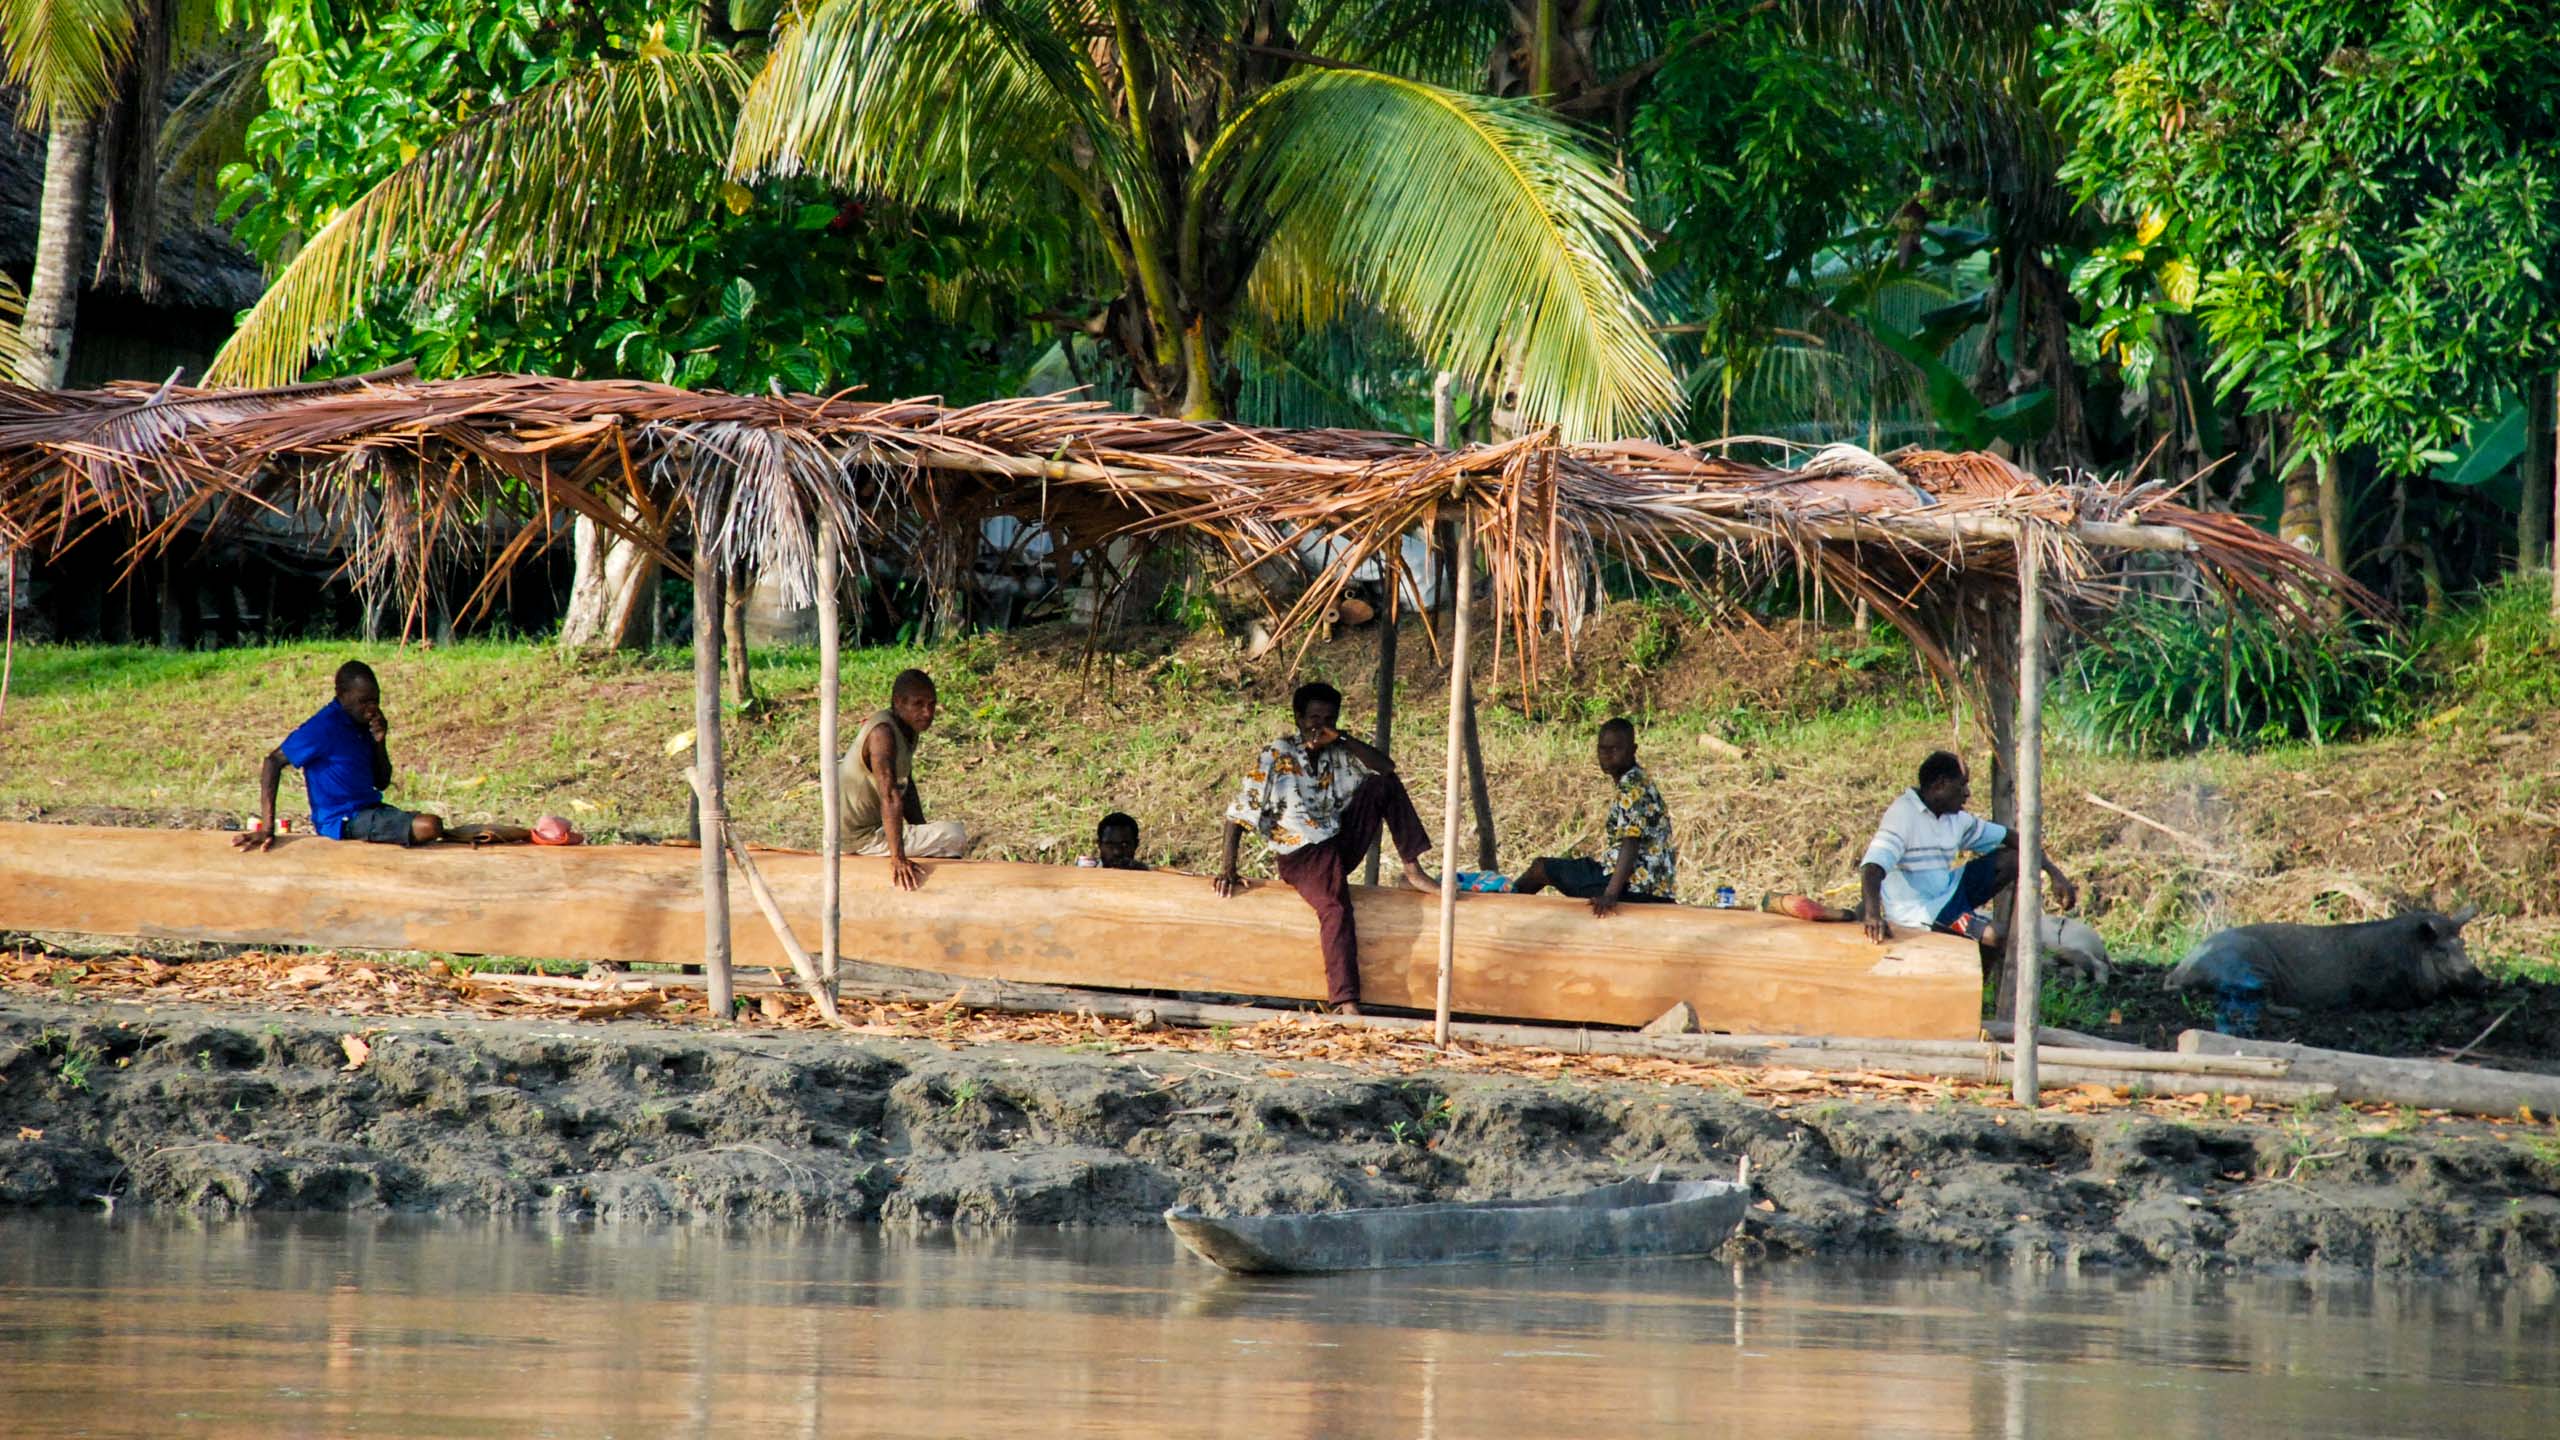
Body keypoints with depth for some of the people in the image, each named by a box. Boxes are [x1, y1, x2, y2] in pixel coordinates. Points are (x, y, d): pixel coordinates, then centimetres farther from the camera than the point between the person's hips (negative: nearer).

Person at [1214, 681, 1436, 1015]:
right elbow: (1240, 812, -8)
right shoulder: (1276, 757, -6)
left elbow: (1386, 768, -5)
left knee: (1384, 786, -5)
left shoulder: (1339, 755, 8)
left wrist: (1343, 741, -15)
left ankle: (1412, 871, -4)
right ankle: (1345, 1003, -41)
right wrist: (1228, 870, -15)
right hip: (1302, 856, -6)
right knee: (1335, 908, -33)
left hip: (1344, 842, 6)